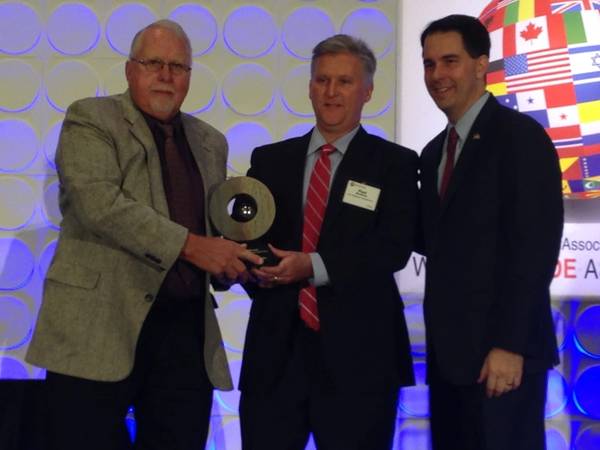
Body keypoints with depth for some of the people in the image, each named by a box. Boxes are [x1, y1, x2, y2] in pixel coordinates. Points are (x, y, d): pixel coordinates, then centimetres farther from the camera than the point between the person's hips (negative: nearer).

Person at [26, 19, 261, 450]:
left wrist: (228, 257, 1)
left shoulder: (210, 142, 18)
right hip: (101, 324, -5)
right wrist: (188, 246, -21)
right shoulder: (90, 120, 0)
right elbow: (99, 202, -16)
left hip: (186, 328, 5)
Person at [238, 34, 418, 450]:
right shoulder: (269, 159, 13)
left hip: (357, 351, -2)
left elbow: (395, 247, -10)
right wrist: (255, 264, -15)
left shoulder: (395, 163, 2)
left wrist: (315, 266, -22)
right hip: (275, 345, 3)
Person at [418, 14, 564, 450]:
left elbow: (535, 246, -16)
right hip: (448, 349, 8)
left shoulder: (520, 136, -8)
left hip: (499, 350, -7)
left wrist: (508, 344, -20)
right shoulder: (435, 152, 17)